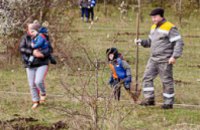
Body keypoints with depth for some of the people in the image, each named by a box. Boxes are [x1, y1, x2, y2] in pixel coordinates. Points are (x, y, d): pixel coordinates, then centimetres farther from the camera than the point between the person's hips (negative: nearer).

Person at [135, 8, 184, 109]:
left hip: (165, 61, -8)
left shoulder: (170, 28, -11)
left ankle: (168, 103, 7)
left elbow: (179, 42, -14)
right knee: (147, 77, 1)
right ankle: (149, 99, 5)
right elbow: (150, 42, 24)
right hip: (153, 59, 8)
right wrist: (141, 42, 5)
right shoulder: (154, 27, 14)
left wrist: (175, 56, -21)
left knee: (167, 81, -1)